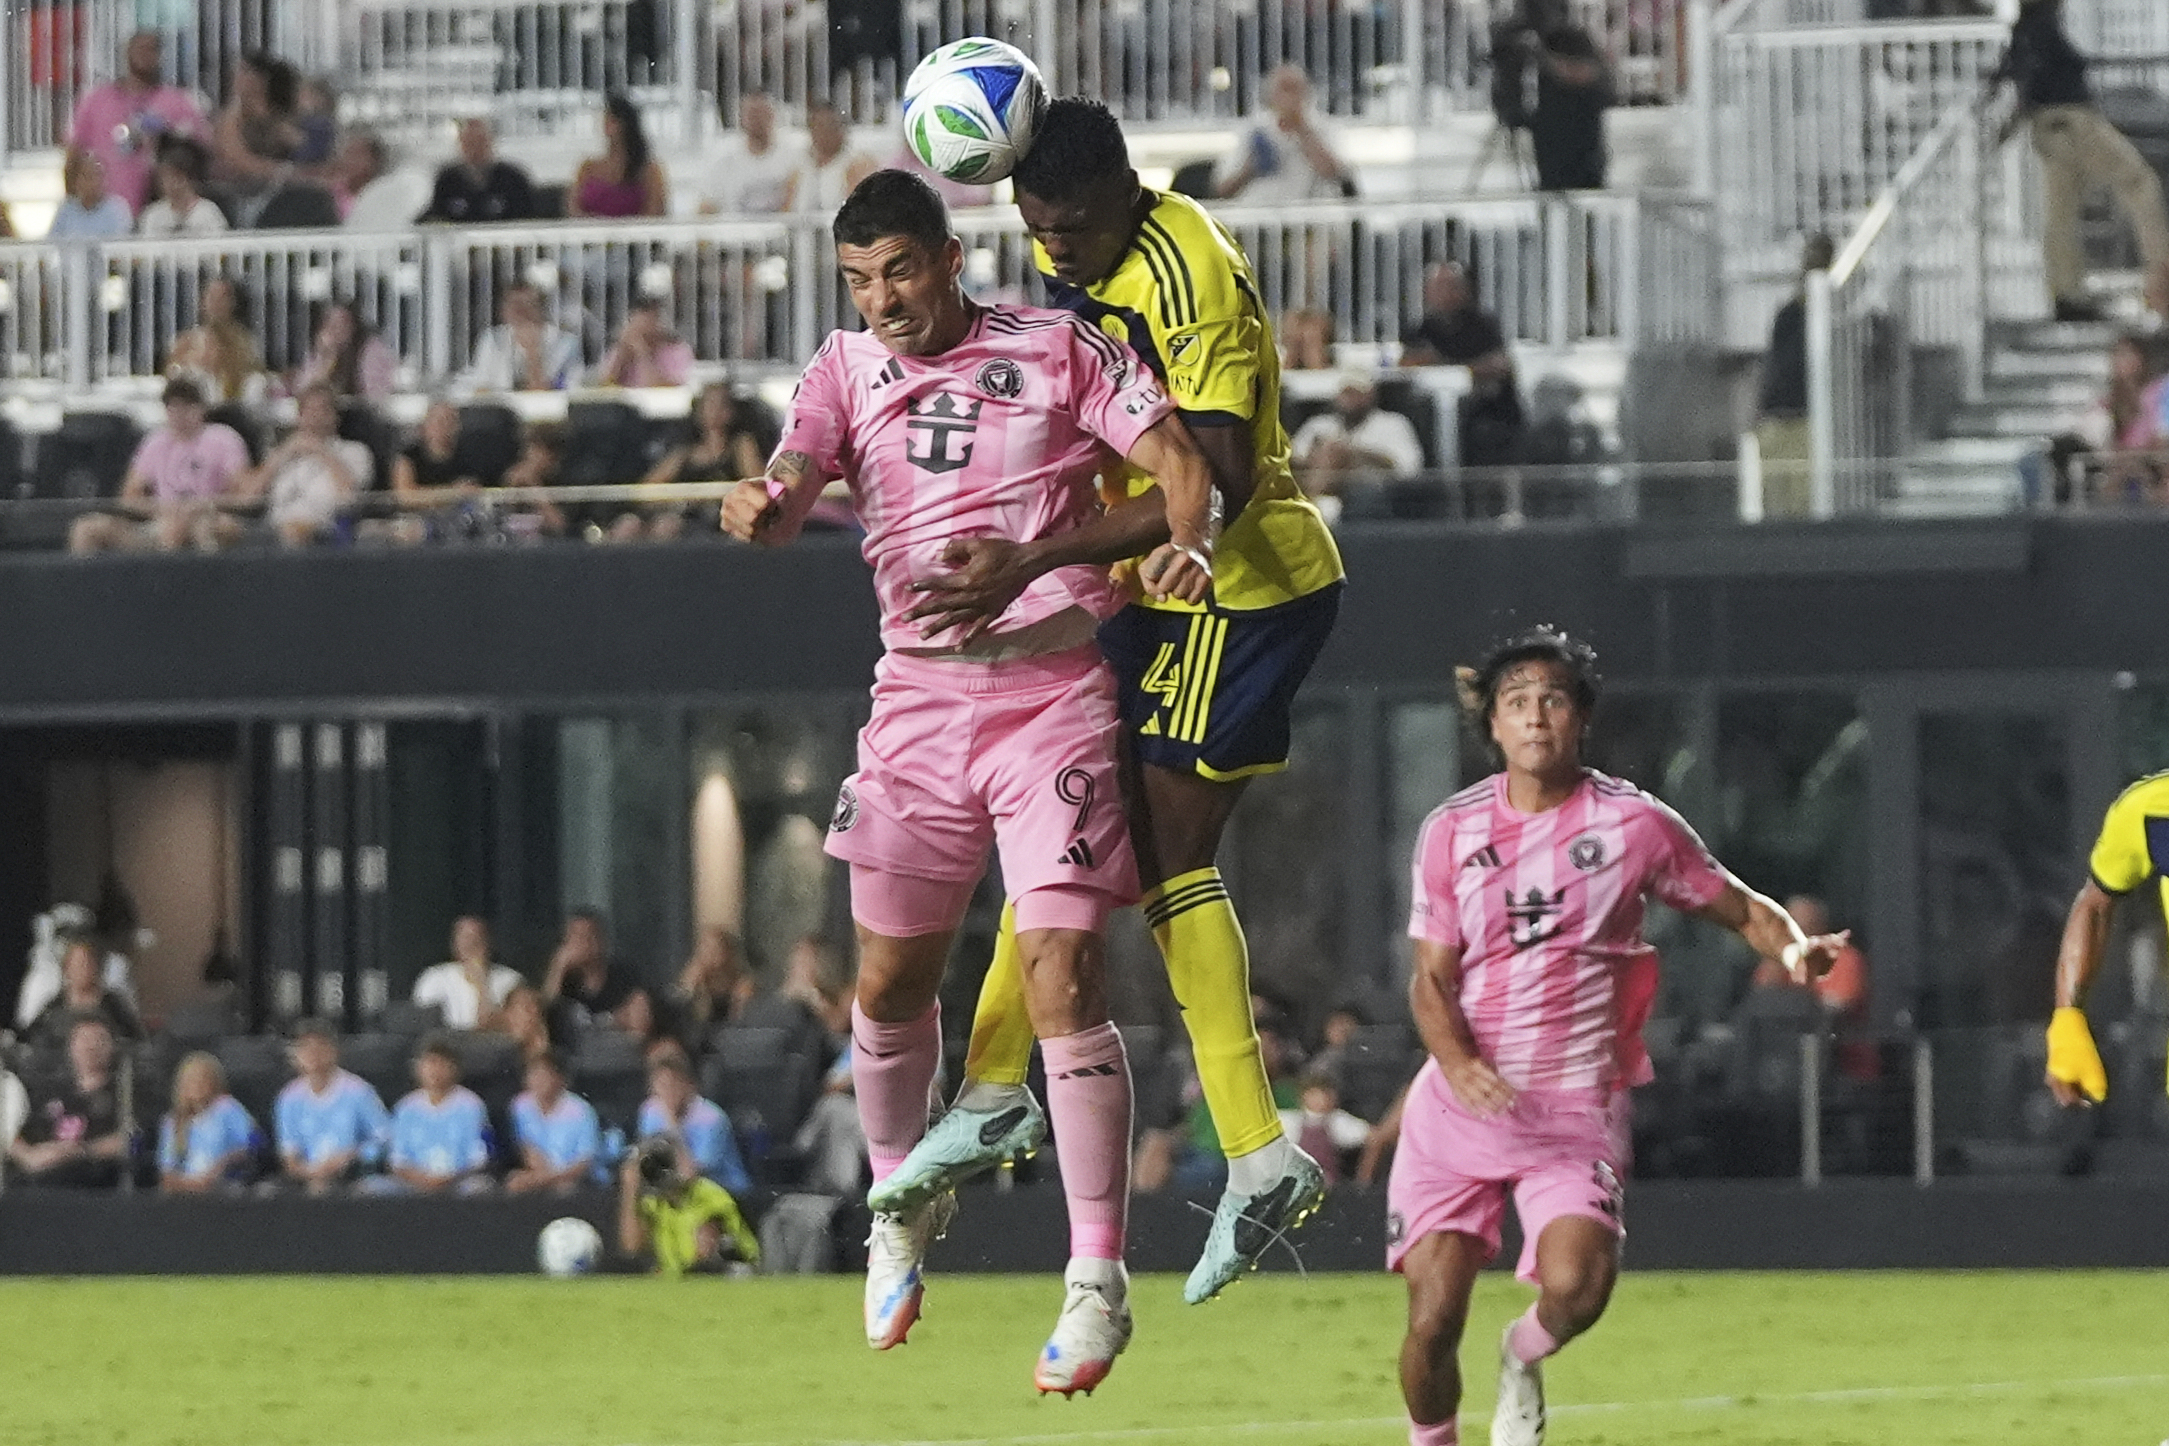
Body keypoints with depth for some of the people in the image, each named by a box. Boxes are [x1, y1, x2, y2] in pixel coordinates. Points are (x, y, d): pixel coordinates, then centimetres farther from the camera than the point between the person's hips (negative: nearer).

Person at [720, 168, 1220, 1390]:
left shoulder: (1058, 348, 0)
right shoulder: (849, 369, 8)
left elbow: (1176, 452, -4)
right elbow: (790, 495, -5)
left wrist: (1187, 542, -25)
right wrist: (759, 508, -29)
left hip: (1055, 693, -4)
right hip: (917, 696, 4)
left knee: (1064, 977, -13)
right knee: (890, 979, 9)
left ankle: (1099, 1280, -10)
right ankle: (903, 1203, 35)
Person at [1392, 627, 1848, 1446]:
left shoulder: (1636, 824, 0)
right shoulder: (1452, 830, 4)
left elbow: (1740, 909, 9)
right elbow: (1430, 979, 3)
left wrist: (1794, 949, -14)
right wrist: (1460, 1064, -18)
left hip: (1577, 1108, -2)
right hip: (1457, 1103, 2)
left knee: (1575, 1286, -25)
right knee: (1433, 1313, -9)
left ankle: (1524, 1358, 10)